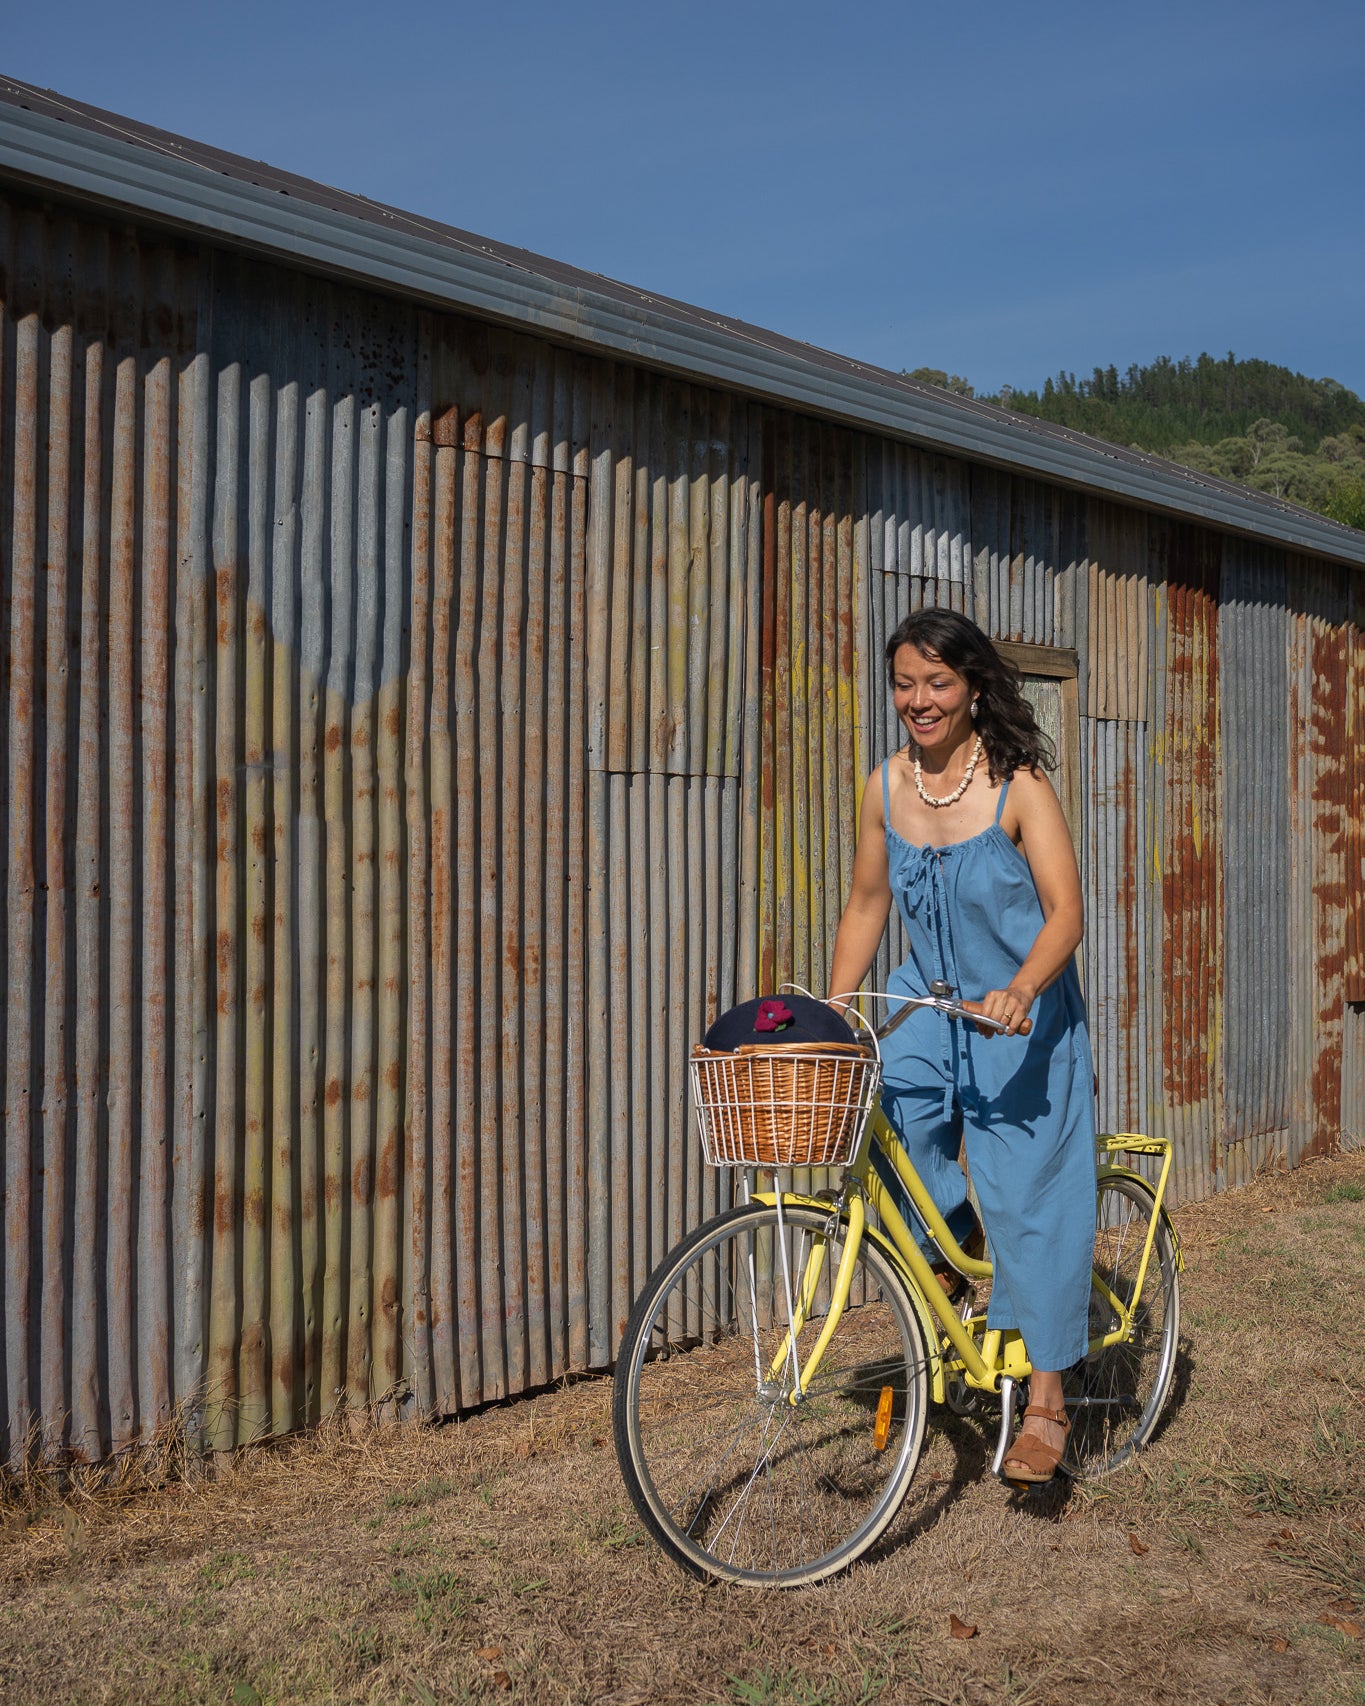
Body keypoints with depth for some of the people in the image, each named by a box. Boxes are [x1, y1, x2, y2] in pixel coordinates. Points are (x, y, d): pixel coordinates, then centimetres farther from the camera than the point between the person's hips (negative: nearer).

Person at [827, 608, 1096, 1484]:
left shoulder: (1019, 786, -16)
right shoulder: (886, 788, -2)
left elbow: (1065, 912, -20)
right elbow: (867, 905, 8)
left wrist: (1020, 991, -38)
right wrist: (833, 1011, 0)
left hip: (1022, 1018, -4)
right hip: (932, 1006, 4)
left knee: (1029, 1198, -2)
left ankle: (1046, 1402, 12)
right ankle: (952, 1241, 9)